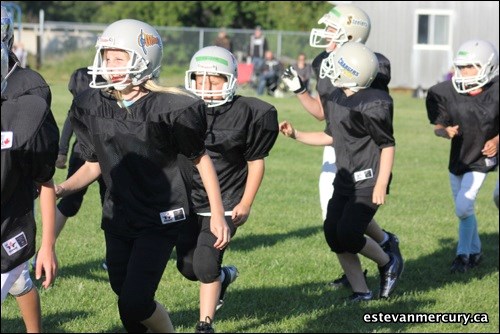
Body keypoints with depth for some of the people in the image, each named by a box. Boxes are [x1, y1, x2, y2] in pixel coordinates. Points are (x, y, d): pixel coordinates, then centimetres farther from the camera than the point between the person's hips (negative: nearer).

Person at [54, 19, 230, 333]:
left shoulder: (169, 108, -16)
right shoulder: (92, 106, -2)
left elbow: (200, 159, -3)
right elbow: (95, 165, 10)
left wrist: (218, 214, -5)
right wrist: (61, 189, -6)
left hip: (161, 218, -5)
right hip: (118, 217, 5)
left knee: (134, 302, -14)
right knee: (124, 295, 9)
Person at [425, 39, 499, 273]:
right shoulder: (447, 92, -14)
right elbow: (438, 125, -6)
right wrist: (445, 131, -27)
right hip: (458, 157, 4)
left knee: (463, 207, -13)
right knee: (464, 209, 15)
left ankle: (463, 254, 6)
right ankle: (475, 251, 36)